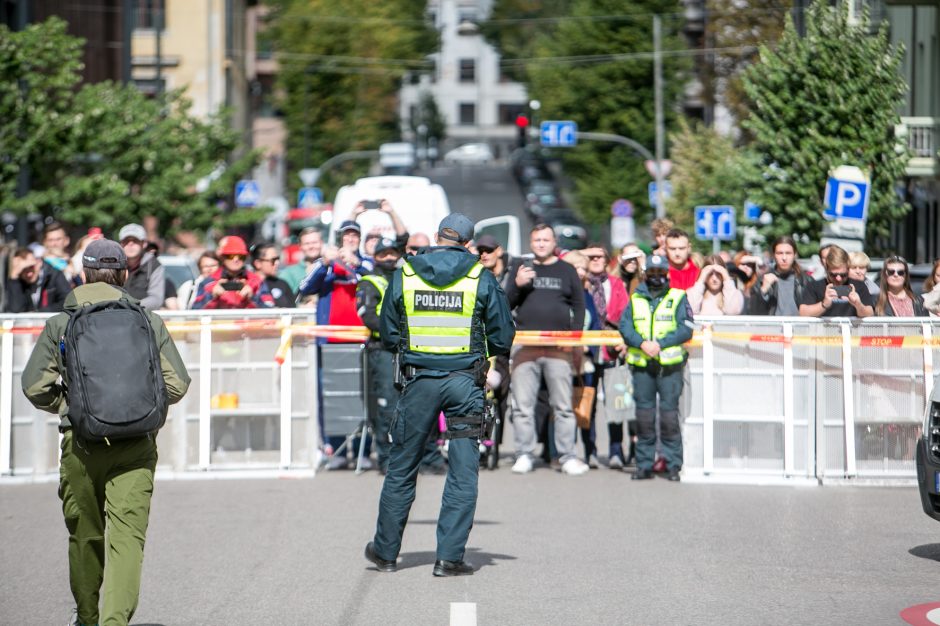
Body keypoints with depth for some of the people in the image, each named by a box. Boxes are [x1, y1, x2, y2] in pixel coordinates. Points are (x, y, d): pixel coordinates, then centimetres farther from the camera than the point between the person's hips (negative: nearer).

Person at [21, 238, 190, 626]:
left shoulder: (60, 324, 3)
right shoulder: (148, 322, 5)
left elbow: (34, 386, -1)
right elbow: (177, 384, 2)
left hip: (81, 443, 1)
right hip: (135, 444, -1)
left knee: (84, 533, 16)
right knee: (127, 534, -6)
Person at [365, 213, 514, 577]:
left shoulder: (404, 275, 1)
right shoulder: (481, 278, -3)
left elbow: (388, 336, 7)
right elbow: (502, 339, 0)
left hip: (419, 380, 2)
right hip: (465, 381, -1)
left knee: (401, 468, 12)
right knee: (463, 471, 3)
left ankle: (386, 551, 22)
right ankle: (449, 557, -1)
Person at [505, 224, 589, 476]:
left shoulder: (567, 271, 11)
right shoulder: (521, 269, 14)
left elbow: (579, 307, 10)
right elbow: (506, 305, 10)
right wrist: (517, 285, -8)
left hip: (558, 347, -1)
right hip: (525, 347, 1)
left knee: (563, 405, -2)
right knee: (523, 405, 0)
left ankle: (567, 456, 0)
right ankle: (524, 455, 5)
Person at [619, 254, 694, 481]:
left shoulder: (678, 298, 7)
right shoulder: (636, 299, 15)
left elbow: (686, 329, -3)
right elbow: (624, 326, 5)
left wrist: (660, 344, -14)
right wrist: (642, 343, -12)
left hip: (670, 364, -3)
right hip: (641, 365, 3)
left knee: (669, 413, -6)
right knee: (644, 414, 3)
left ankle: (674, 464, -1)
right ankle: (644, 464, 9)